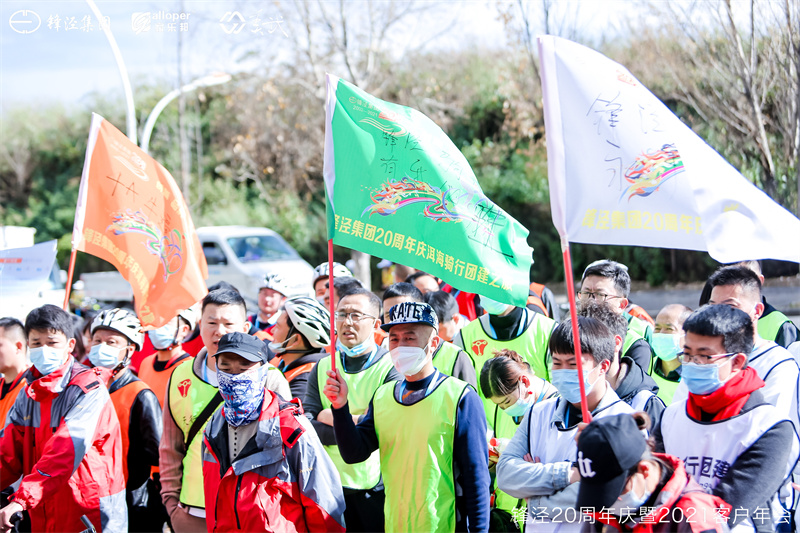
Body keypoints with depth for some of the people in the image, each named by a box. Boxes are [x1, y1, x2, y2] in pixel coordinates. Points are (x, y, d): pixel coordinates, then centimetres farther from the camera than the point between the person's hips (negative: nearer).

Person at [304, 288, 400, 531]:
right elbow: (306, 425, 2)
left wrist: (330, 417, -4)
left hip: (377, 490, -4)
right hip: (331, 487, 4)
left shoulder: (392, 368, -5)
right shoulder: (323, 367, 11)